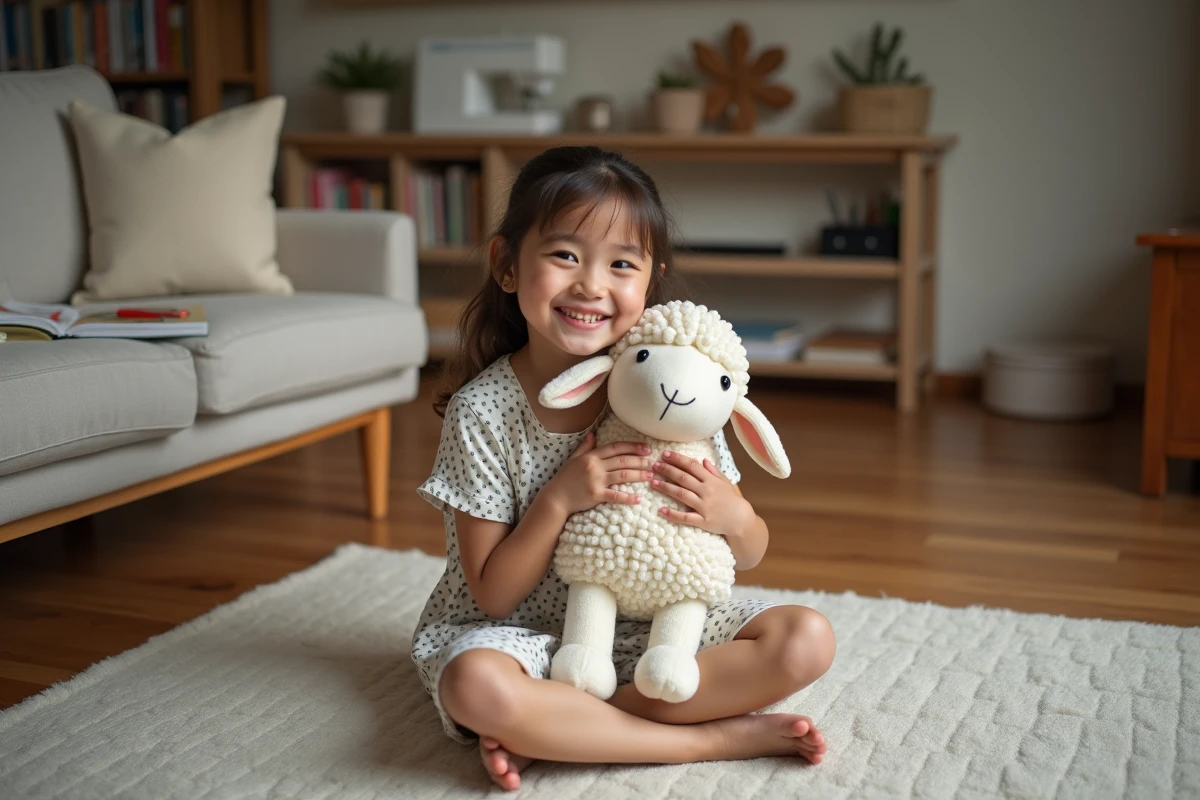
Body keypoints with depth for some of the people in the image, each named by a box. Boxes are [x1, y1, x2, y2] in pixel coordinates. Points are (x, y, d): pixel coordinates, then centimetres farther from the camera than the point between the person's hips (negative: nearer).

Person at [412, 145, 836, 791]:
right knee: (476, 686, -36)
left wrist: (733, 518, -22)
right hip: (524, 633, -3)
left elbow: (750, 553, 2)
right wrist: (559, 499, -25)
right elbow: (492, 595, -11)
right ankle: (716, 737, -20)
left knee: (807, 639, -16)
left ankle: (552, 729, -20)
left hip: (652, 626, 4)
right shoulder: (481, 410, -14)